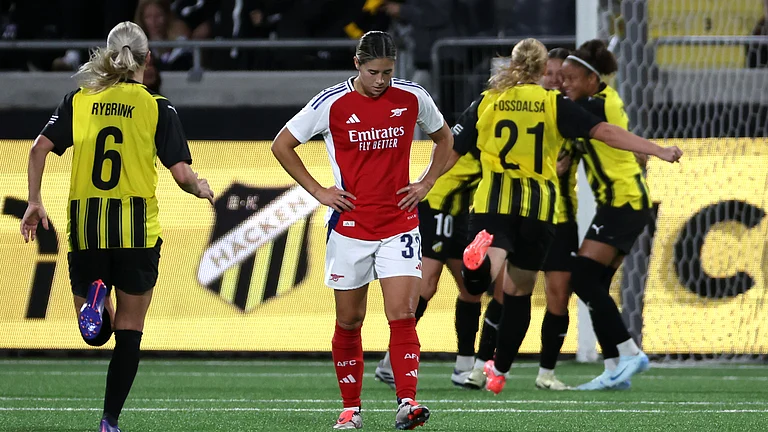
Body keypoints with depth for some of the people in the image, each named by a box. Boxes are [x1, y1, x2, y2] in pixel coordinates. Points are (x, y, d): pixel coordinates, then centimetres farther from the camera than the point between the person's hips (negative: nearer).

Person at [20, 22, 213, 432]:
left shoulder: (79, 100, 6)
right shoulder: (157, 107, -1)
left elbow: (40, 148, -3)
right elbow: (181, 174, -6)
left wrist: (34, 202, 4)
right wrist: (201, 188, 15)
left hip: (85, 228, 2)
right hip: (138, 229, -2)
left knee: (96, 333, 13)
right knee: (129, 331, 8)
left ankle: (93, 296, -21)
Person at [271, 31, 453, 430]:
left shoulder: (413, 97, -1)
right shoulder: (331, 103, -7)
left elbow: (443, 138, 19)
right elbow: (282, 145, 3)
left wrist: (426, 183, 6)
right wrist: (318, 191, -2)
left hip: (399, 225, 0)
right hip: (350, 228, 0)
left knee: (402, 315, -13)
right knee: (349, 321, 6)